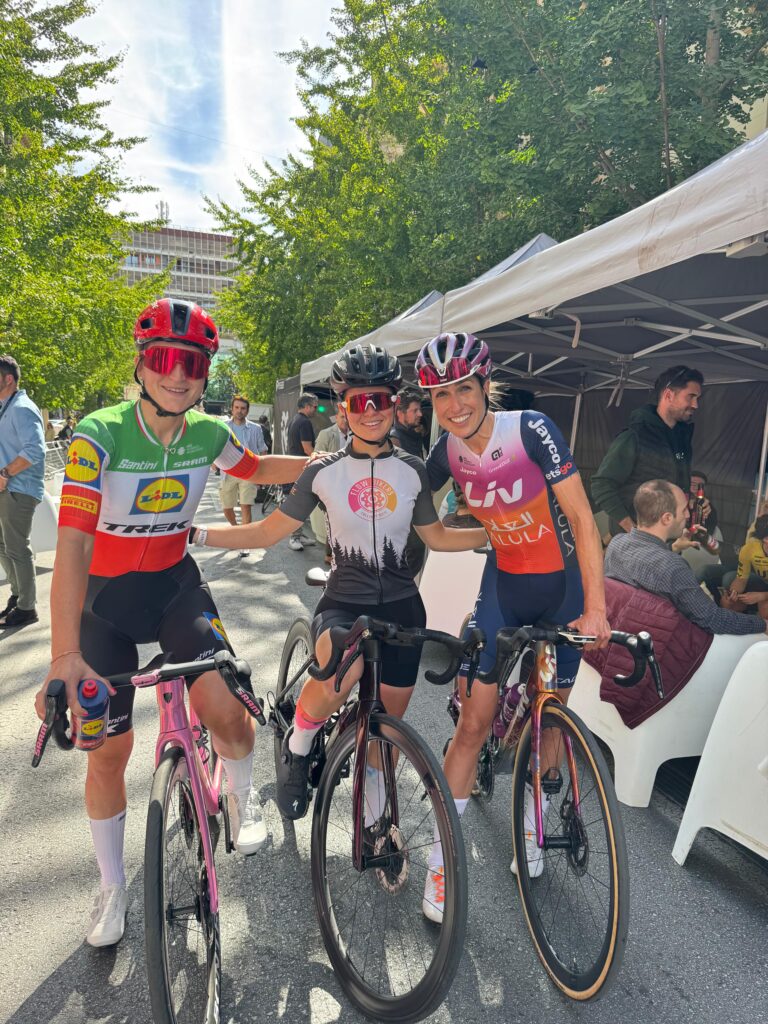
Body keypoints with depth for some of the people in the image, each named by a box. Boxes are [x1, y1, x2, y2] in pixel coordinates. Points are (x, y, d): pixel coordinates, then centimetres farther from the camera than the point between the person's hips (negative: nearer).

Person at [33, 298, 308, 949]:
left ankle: (242, 800, 20)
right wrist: (65, 655, -33)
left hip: (175, 585, 2)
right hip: (105, 600, -2)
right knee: (110, 748, 6)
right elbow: (72, 544, -27)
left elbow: (256, 469, 13)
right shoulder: (100, 435, -22)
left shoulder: (209, 433, -10)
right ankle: (113, 887, 31)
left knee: (227, 710, -17)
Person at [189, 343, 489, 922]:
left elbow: (437, 537, 13)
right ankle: (298, 746, -3)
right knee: (342, 670, -37)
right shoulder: (324, 472, -3)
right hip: (344, 602, -2)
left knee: (387, 722, 12)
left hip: (401, 606, 3)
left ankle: (375, 820, 40)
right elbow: (269, 532, -2)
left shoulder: (412, 471, 2)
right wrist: (191, 534, -10)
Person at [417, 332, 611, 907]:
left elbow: (582, 517, -21)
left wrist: (595, 607, -24)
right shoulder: (447, 452, -9)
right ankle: (443, 855, 14)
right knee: (474, 721, -2)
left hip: (562, 588, -2)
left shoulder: (531, 429, -21)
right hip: (504, 585, 2)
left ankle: (529, 829, 37)